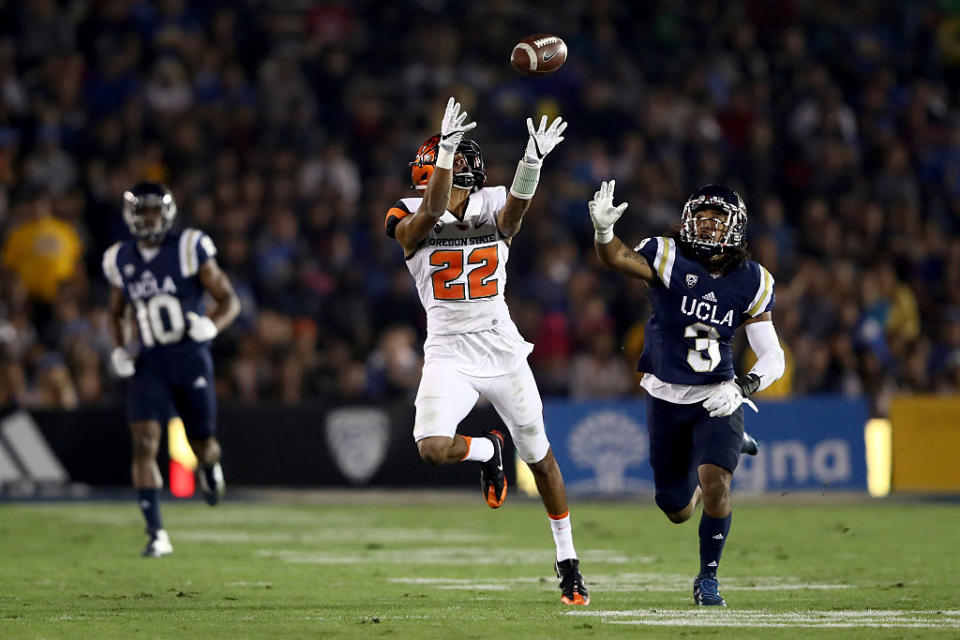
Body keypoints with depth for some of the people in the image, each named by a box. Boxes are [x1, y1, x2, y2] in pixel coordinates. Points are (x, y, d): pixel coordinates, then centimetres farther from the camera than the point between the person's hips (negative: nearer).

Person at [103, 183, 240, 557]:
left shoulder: (189, 250, -5)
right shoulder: (121, 261, 6)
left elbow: (229, 300, -2)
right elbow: (116, 313, 21)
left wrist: (212, 325, -23)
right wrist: (118, 350, 3)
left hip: (191, 358, -2)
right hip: (149, 363, 2)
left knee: (203, 444, 7)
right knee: (144, 442, -15)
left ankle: (210, 467, 48)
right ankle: (156, 534, -15)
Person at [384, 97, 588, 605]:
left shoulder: (494, 212, -2)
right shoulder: (411, 223, -6)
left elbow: (516, 203, -25)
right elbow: (432, 211, -28)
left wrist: (532, 162, -45)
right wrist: (447, 148, -41)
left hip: (503, 351, 1)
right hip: (450, 357, -1)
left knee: (540, 457, 10)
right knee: (433, 447, -25)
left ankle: (567, 561, 28)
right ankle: (486, 451, 12)